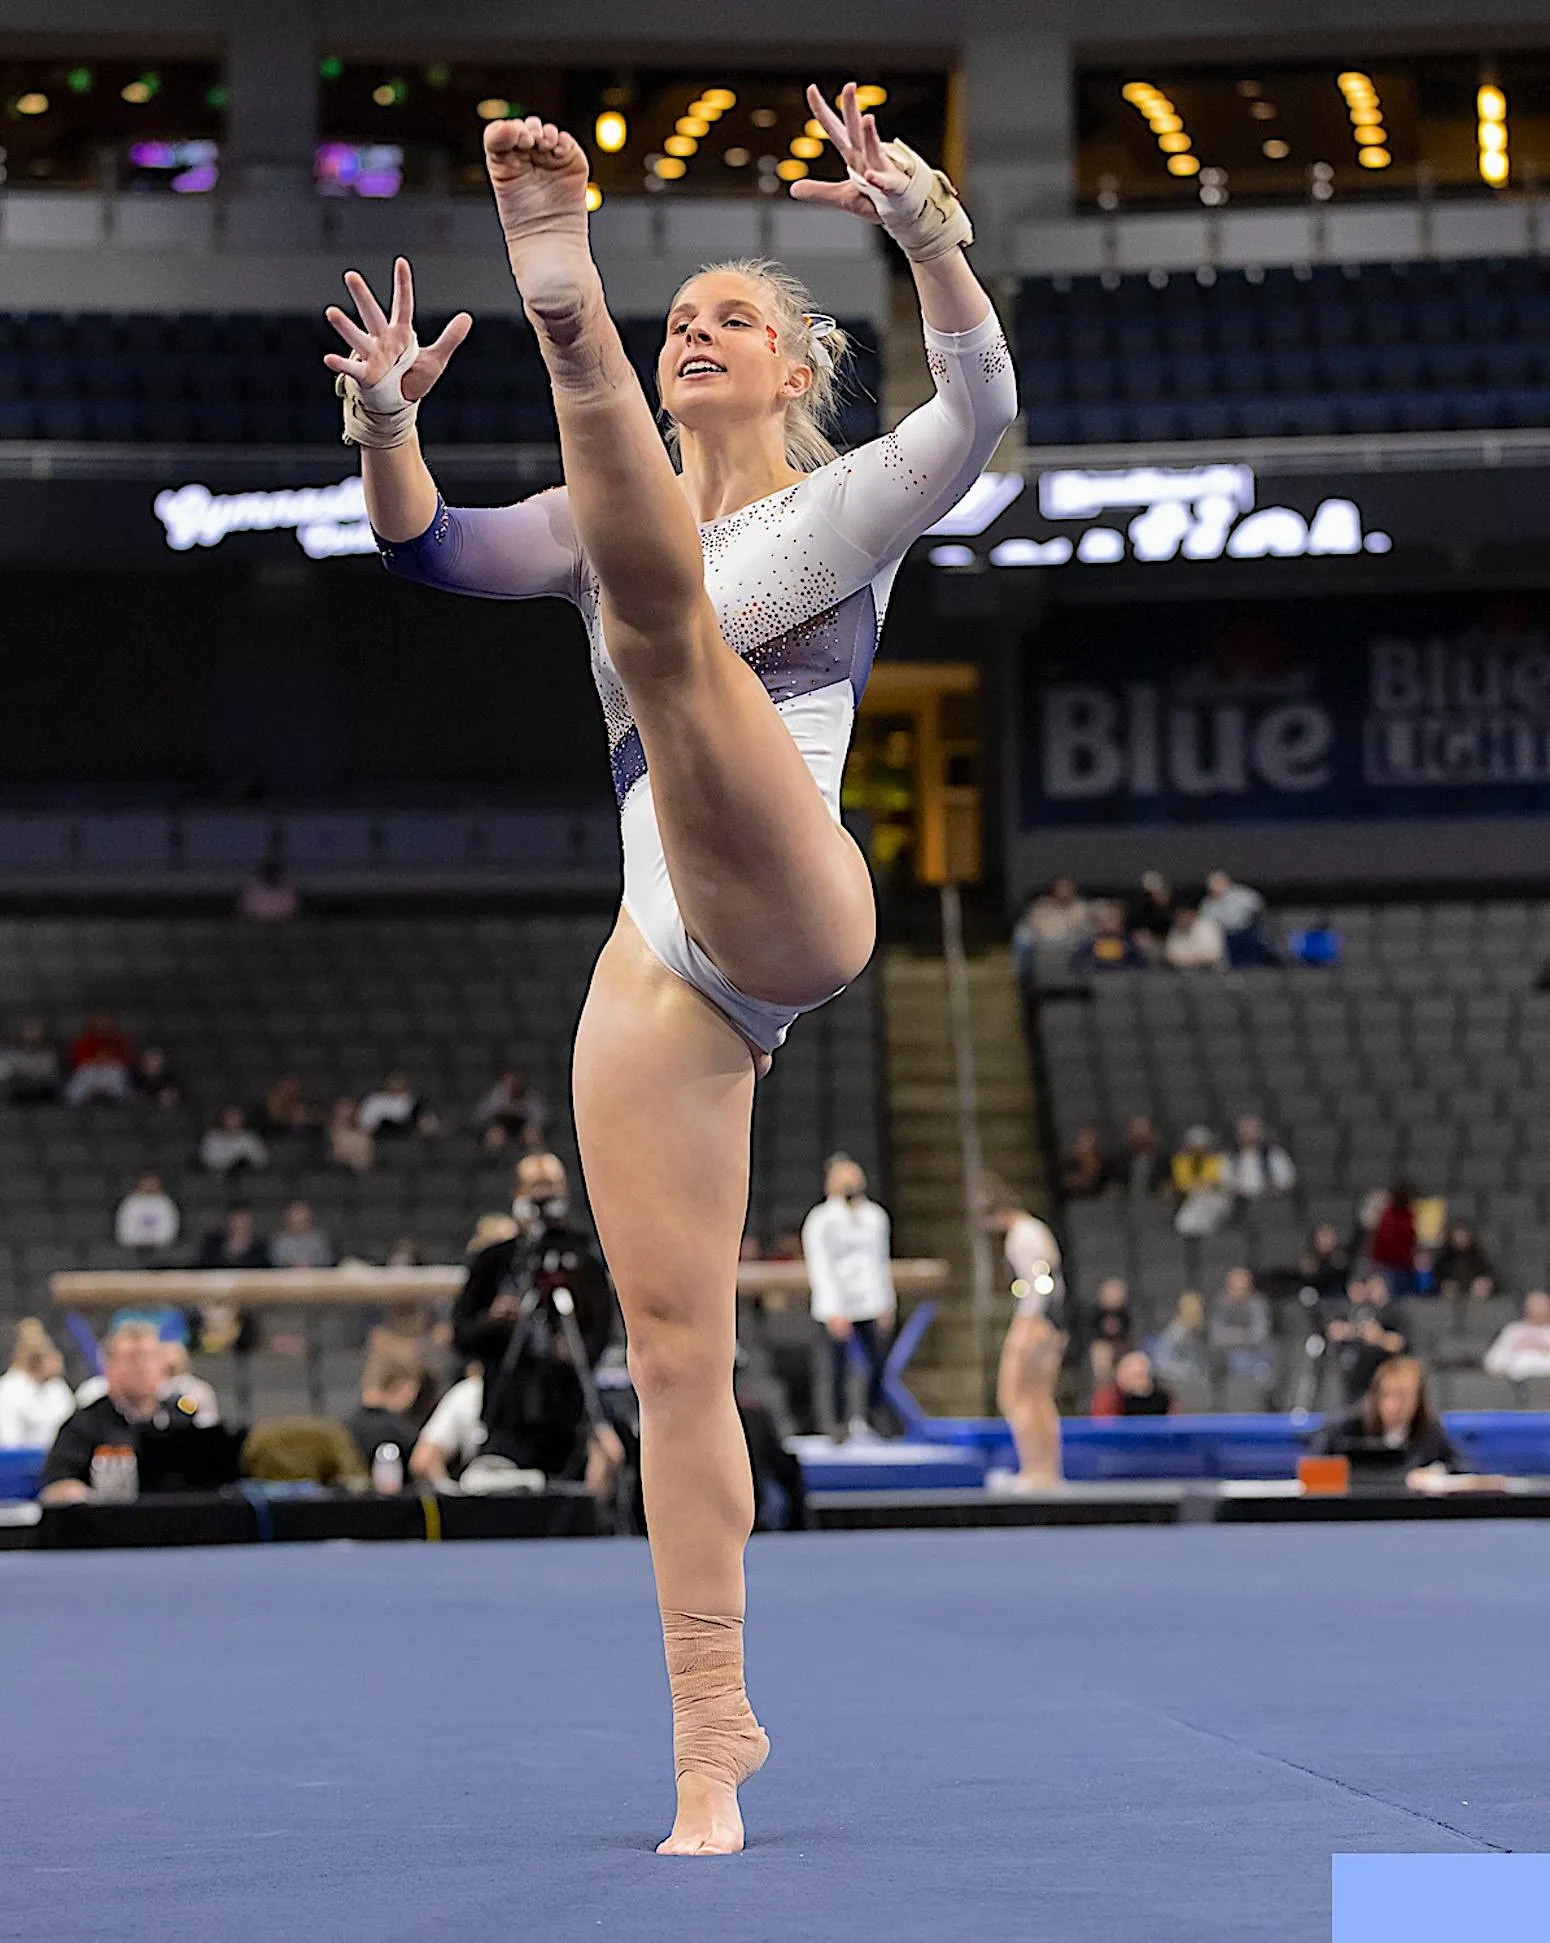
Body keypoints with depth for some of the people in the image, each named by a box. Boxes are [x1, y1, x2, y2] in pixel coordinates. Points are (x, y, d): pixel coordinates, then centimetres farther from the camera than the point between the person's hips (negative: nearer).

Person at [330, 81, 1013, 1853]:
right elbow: (425, 547, 14)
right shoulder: (610, 522, 27)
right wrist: (385, 421, -7)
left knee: (666, 613, -26)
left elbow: (981, 404, -7)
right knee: (673, 1350, -2)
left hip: (792, 909, -5)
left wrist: (919, 225, -22)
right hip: (661, 966, 5)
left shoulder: (847, 504, 13)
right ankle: (711, 1752, 1)